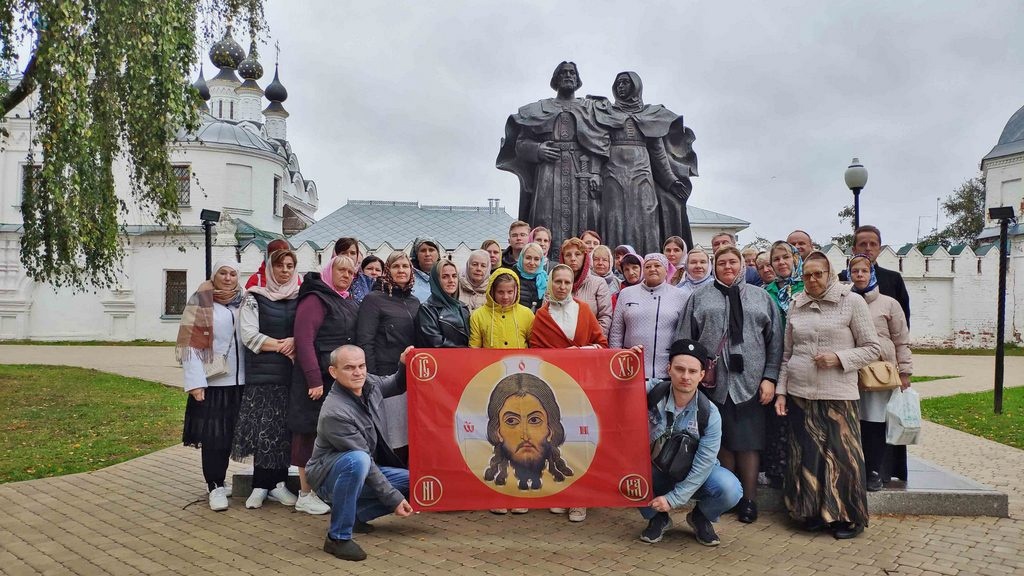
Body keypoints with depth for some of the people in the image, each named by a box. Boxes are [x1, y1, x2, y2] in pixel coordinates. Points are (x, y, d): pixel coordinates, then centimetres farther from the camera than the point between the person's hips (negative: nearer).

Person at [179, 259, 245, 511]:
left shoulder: (244, 302, 11)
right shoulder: (200, 302, 0)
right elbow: (190, 344, -6)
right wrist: (195, 382, -13)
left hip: (240, 381, 4)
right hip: (211, 382, -4)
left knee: (229, 433, 9)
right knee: (213, 435, -2)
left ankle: (218, 481, 24)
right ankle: (215, 487, 8)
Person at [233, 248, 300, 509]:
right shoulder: (255, 297, 3)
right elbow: (250, 335, -6)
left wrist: (294, 341, -11)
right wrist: (283, 345, -10)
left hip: (292, 372, 3)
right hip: (263, 373, -2)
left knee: (286, 428, 3)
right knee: (263, 428, -4)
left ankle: (277, 483, 12)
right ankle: (261, 486, 6)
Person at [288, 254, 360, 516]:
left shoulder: (351, 302, 16)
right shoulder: (315, 299, -8)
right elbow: (304, 340, -16)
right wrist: (315, 380, -20)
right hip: (318, 380, -7)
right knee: (311, 433, 0)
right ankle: (305, 495, 10)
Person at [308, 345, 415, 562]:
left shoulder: (369, 383, -7)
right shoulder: (335, 413, -29)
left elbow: (397, 386, 14)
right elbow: (364, 459, -26)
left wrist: (404, 365, -7)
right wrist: (393, 498, -22)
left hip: (363, 472, 8)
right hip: (330, 476, -7)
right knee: (358, 460, -39)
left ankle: (354, 514, 7)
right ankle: (338, 537, -23)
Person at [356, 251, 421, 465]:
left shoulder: (415, 302, 17)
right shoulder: (374, 299, 0)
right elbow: (364, 341, -7)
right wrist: (371, 379, -12)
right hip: (386, 377, -5)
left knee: (410, 437, 5)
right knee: (392, 439, -5)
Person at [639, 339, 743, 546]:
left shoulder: (710, 414, -18)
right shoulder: (651, 391, -18)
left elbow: (703, 464, -17)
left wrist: (673, 499, -20)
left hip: (693, 475, 0)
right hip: (655, 473, 0)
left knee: (730, 489, -29)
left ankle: (700, 517, 8)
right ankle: (658, 518, 1)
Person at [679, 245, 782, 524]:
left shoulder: (761, 298, 12)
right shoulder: (699, 298, 9)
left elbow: (775, 341, 8)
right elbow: (684, 340, 5)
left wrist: (770, 377, -1)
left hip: (750, 382, 0)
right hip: (714, 381, 0)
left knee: (749, 441, 2)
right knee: (722, 440, 6)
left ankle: (749, 500, 13)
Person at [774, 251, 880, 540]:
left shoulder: (852, 302, -1)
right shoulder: (796, 305, 10)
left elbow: (872, 348, 1)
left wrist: (839, 358, -15)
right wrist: (781, 391, 8)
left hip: (838, 395, -3)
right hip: (800, 394, 3)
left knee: (841, 454, 0)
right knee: (806, 455, 7)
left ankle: (848, 517, 16)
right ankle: (814, 513, 22)